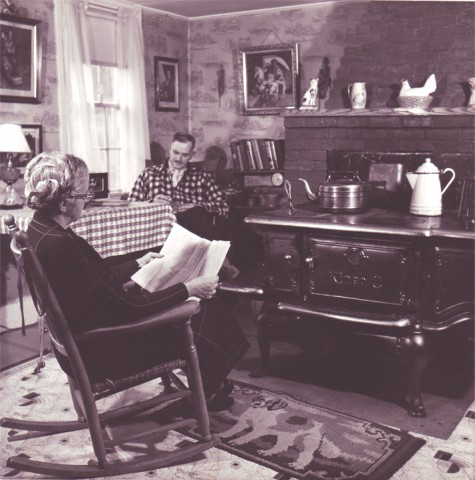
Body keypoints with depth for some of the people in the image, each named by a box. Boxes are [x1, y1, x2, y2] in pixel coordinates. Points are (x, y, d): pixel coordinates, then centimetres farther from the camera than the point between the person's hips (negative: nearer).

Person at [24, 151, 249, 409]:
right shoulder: (60, 245, -31)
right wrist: (188, 289, -20)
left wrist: (138, 264, 21)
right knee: (197, 314, 3)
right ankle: (211, 388, 29)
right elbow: (125, 308, -26)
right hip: (101, 353, -9)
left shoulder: (40, 228, 0)